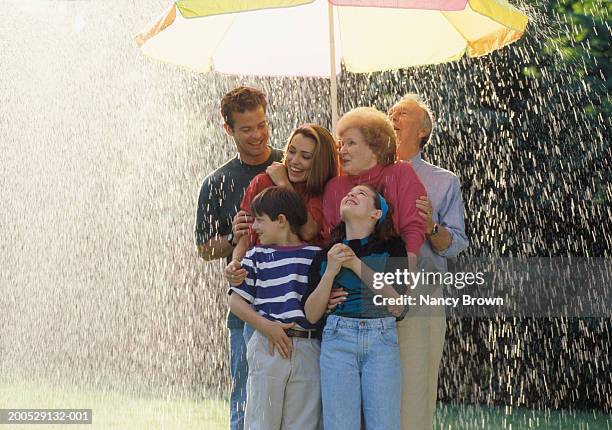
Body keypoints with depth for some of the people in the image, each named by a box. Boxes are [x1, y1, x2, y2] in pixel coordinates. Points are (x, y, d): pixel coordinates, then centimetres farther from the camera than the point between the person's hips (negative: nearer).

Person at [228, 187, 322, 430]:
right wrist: (267, 327, -9)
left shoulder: (316, 256, 7)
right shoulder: (257, 256, 8)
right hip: (267, 348, 0)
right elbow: (236, 301, 3)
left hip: (308, 350, 0)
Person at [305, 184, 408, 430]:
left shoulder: (392, 247, 8)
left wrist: (356, 264, -6)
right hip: (338, 338, 1)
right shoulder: (326, 254, 14)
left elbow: (396, 305, -5)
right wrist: (331, 271, -5)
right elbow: (312, 315, 8)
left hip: (382, 339, -1)